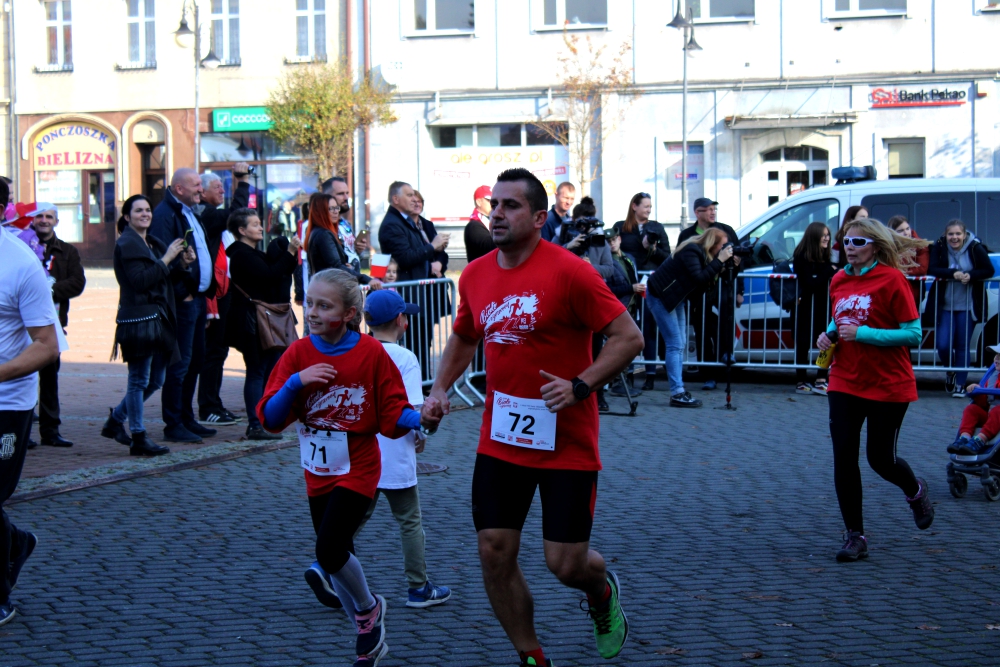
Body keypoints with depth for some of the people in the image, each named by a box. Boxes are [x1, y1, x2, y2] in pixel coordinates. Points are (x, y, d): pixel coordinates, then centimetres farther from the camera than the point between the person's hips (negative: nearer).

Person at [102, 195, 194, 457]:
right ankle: (138, 439, 6)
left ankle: (115, 420, 29)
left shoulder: (153, 243, 17)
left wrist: (183, 265, 2)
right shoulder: (127, 244, -10)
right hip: (139, 319, -9)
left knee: (155, 380, 15)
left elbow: (165, 279, 18)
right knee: (139, 380, -1)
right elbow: (141, 280, -21)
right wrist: (167, 259, -18)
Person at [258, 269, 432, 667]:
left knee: (330, 548, -19)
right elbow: (270, 419, -8)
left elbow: (392, 415, -8)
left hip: (357, 471, -4)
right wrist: (296, 383, -23)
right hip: (317, 474, 5)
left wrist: (421, 419, -27)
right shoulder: (298, 354, -5)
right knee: (337, 556, 13)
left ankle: (368, 608, 10)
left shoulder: (372, 353, -12)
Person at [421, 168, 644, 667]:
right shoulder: (475, 276, 5)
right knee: (494, 554, 0)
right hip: (500, 440, 5)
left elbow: (629, 337, -13)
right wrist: (440, 389, 8)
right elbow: (464, 339, 24)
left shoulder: (569, 271, -14)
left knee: (566, 564, -2)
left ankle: (602, 593, 36)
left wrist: (580, 386, -23)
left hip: (566, 443, -5)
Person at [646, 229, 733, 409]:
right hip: (660, 296, -10)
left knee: (680, 344, 9)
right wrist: (719, 261, -27)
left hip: (676, 297, 10)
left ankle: (679, 390, 12)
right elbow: (699, 278, -32)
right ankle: (677, 394, -14)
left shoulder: (701, 254, 6)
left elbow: (705, 285, 1)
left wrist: (723, 264, -8)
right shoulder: (691, 251, -21)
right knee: (675, 344, -13)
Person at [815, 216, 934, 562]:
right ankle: (855, 536, 7)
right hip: (844, 384, 5)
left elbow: (913, 335, -15)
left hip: (889, 386, -5)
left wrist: (862, 333, -22)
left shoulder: (892, 279, -13)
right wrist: (828, 334, 0)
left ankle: (915, 492, 39)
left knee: (880, 458, 5)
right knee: (844, 458, -4)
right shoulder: (839, 281, 6)